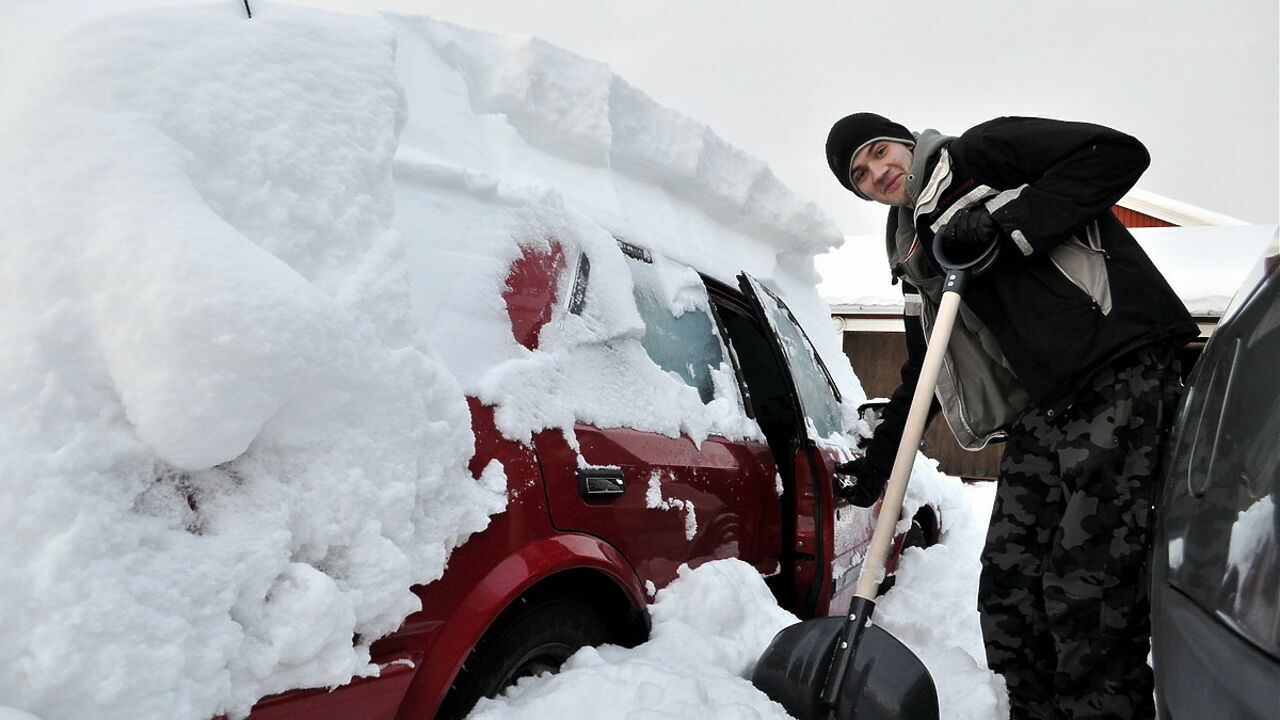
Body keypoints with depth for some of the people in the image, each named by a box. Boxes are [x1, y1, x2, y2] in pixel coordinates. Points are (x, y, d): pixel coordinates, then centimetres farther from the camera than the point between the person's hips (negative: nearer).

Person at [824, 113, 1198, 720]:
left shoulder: (983, 155, 5)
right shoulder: (920, 252, 24)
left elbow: (1117, 153, -6)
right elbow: (924, 368, 26)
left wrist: (1008, 224, -13)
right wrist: (879, 457, 22)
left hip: (1117, 374, -8)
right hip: (1039, 411, 8)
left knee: (1087, 587, -13)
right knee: (1008, 585, 5)